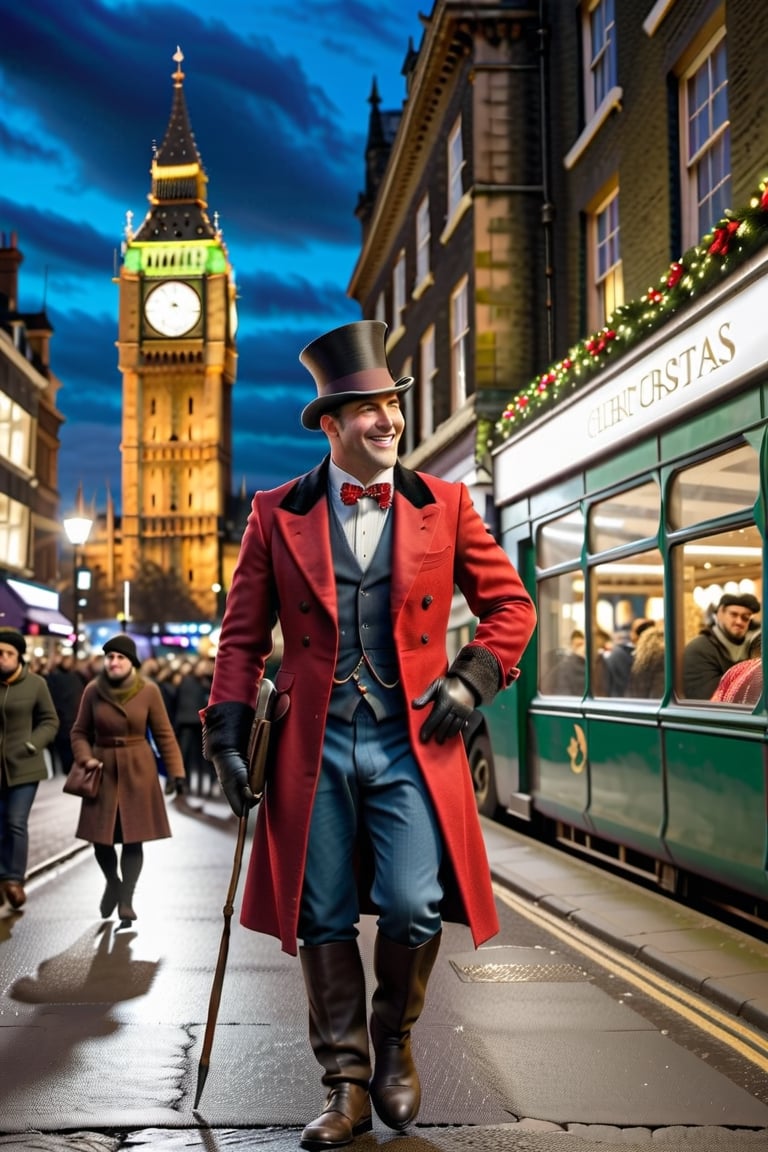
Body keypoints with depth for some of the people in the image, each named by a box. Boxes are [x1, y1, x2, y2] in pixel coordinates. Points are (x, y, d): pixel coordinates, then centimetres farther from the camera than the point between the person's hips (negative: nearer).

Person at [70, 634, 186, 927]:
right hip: (103, 769, 1)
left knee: (133, 838, -1)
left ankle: (126, 901, 11)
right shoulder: (93, 690, -3)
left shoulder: (149, 691, -6)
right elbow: (80, 732, 6)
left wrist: (175, 770, -6)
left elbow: (164, 733, -2)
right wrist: (85, 758, -11)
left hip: (137, 770, -1)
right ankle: (113, 883, 35)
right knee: (100, 836, 5)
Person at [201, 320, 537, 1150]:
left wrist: (472, 679, -3)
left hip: (411, 743, 0)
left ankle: (394, 1038, 21)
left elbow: (511, 605, 11)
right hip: (313, 745, 1)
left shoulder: (443, 506, 5)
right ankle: (347, 1083, 22)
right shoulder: (277, 514, 4)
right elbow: (242, 635, 7)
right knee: (323, 922, 6)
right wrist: (228, 736, 2)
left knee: (413, 907, -10)